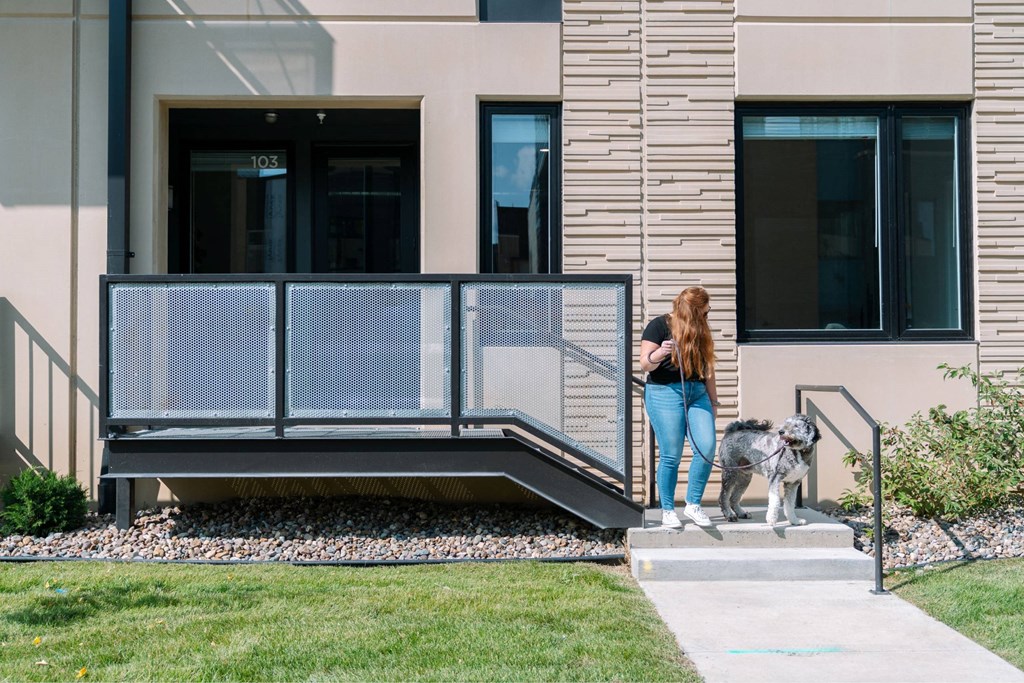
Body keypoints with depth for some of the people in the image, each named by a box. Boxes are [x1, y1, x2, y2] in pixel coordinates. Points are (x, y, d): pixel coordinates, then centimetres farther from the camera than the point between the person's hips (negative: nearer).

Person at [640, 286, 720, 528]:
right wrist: (658, 355, -27)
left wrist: (714, 402, 19)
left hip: (697, 393, 6)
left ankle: (693, 504, 7)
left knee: (707, 448, -7)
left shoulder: (701, 331, 17)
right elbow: (645, 364, -6)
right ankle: (667, 510, 9)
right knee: (671, 456, -5)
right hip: (666, 392, -6)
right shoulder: (659, 326, -3)